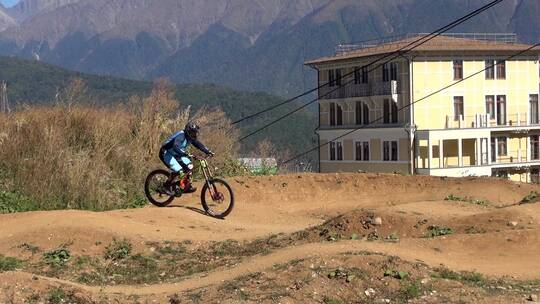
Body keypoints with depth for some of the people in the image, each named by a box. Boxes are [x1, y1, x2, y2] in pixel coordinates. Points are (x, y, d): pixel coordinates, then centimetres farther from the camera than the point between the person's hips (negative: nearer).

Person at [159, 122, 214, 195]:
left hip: (176, 154, 9)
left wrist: (208, 152, -11)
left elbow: (199, 144, 2)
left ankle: (186, 186, 4)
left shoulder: (191, 138, -5)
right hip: (166, 153, -9)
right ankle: (167, 186, -2)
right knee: (178, 170, -24)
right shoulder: (181, 136, -31)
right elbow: (176, 148, -45)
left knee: (189, 166, -7)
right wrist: (186, 154, -56)